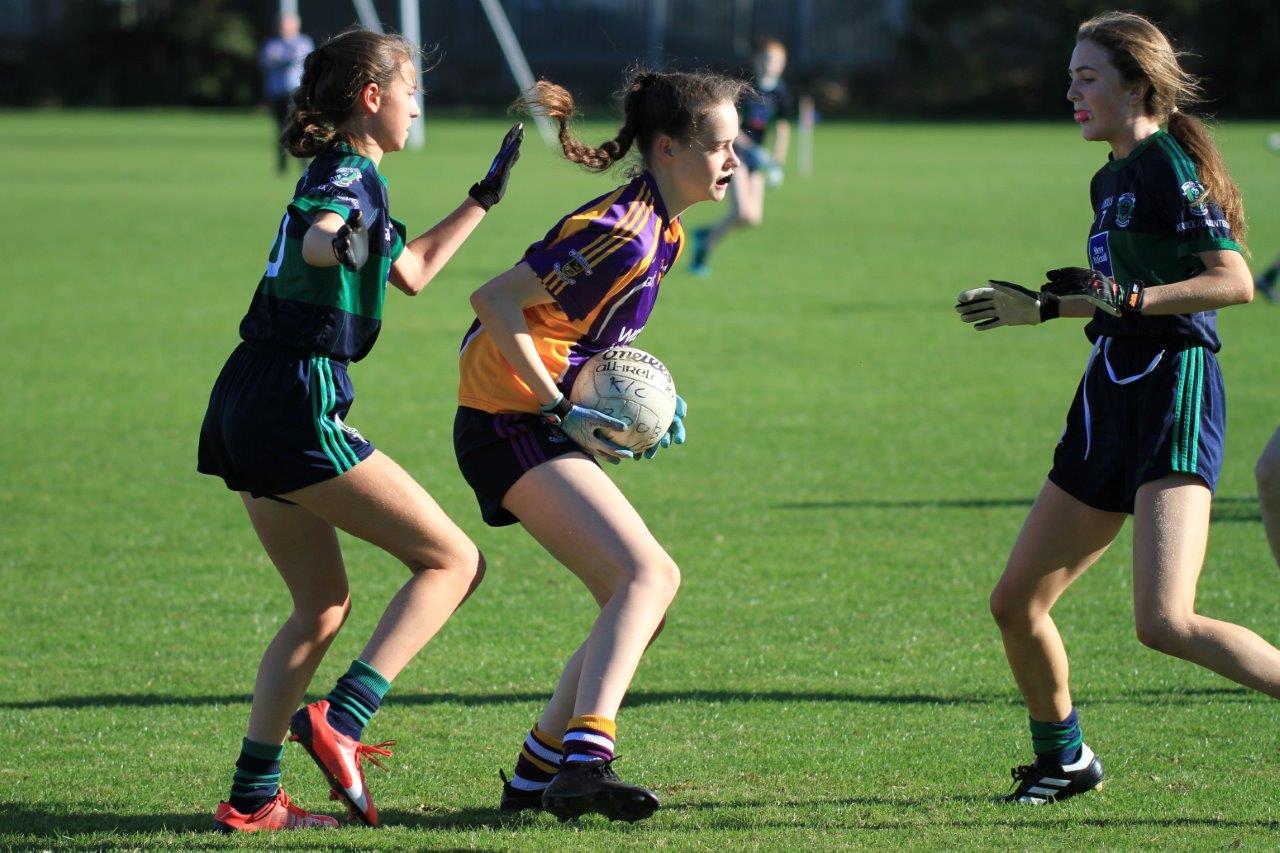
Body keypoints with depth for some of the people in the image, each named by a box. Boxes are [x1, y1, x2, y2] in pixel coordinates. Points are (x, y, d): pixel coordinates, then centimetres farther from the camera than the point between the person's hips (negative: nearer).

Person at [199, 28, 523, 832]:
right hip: (296, 409, -10)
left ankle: (252, 796, 13)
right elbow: (319, 239, -31)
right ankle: (339, 722, -19)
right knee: (453, 560, -6)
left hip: (247, 406, 10)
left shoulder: (347, 177, 22)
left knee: (324, 606, 17)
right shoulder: (350, 175, -8)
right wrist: (339, 242, -53)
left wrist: (484, 198, 42)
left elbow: (411, 270, 37)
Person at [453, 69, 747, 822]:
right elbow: (496, 301, -22)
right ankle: (584, 761, -32)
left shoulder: (661, 233, 12)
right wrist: (561, 410, -20)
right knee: (645, 575, -21)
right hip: (511, 427, -10)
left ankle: (538, 774, 13)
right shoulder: (619, 232, -19)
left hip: (545, 429, 10)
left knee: (649, 590, 9)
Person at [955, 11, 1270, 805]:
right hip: (1112, 399, 9)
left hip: (1175, 390, -9)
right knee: (1016, 602, 11)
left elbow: (1234, 281, -17)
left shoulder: (1170, 168, -10)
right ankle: (1063, 760, 30)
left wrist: (1128, 298, -24)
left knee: (1166, 622, -23)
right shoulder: (1111, 180, 17)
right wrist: (1043, 308, 25)